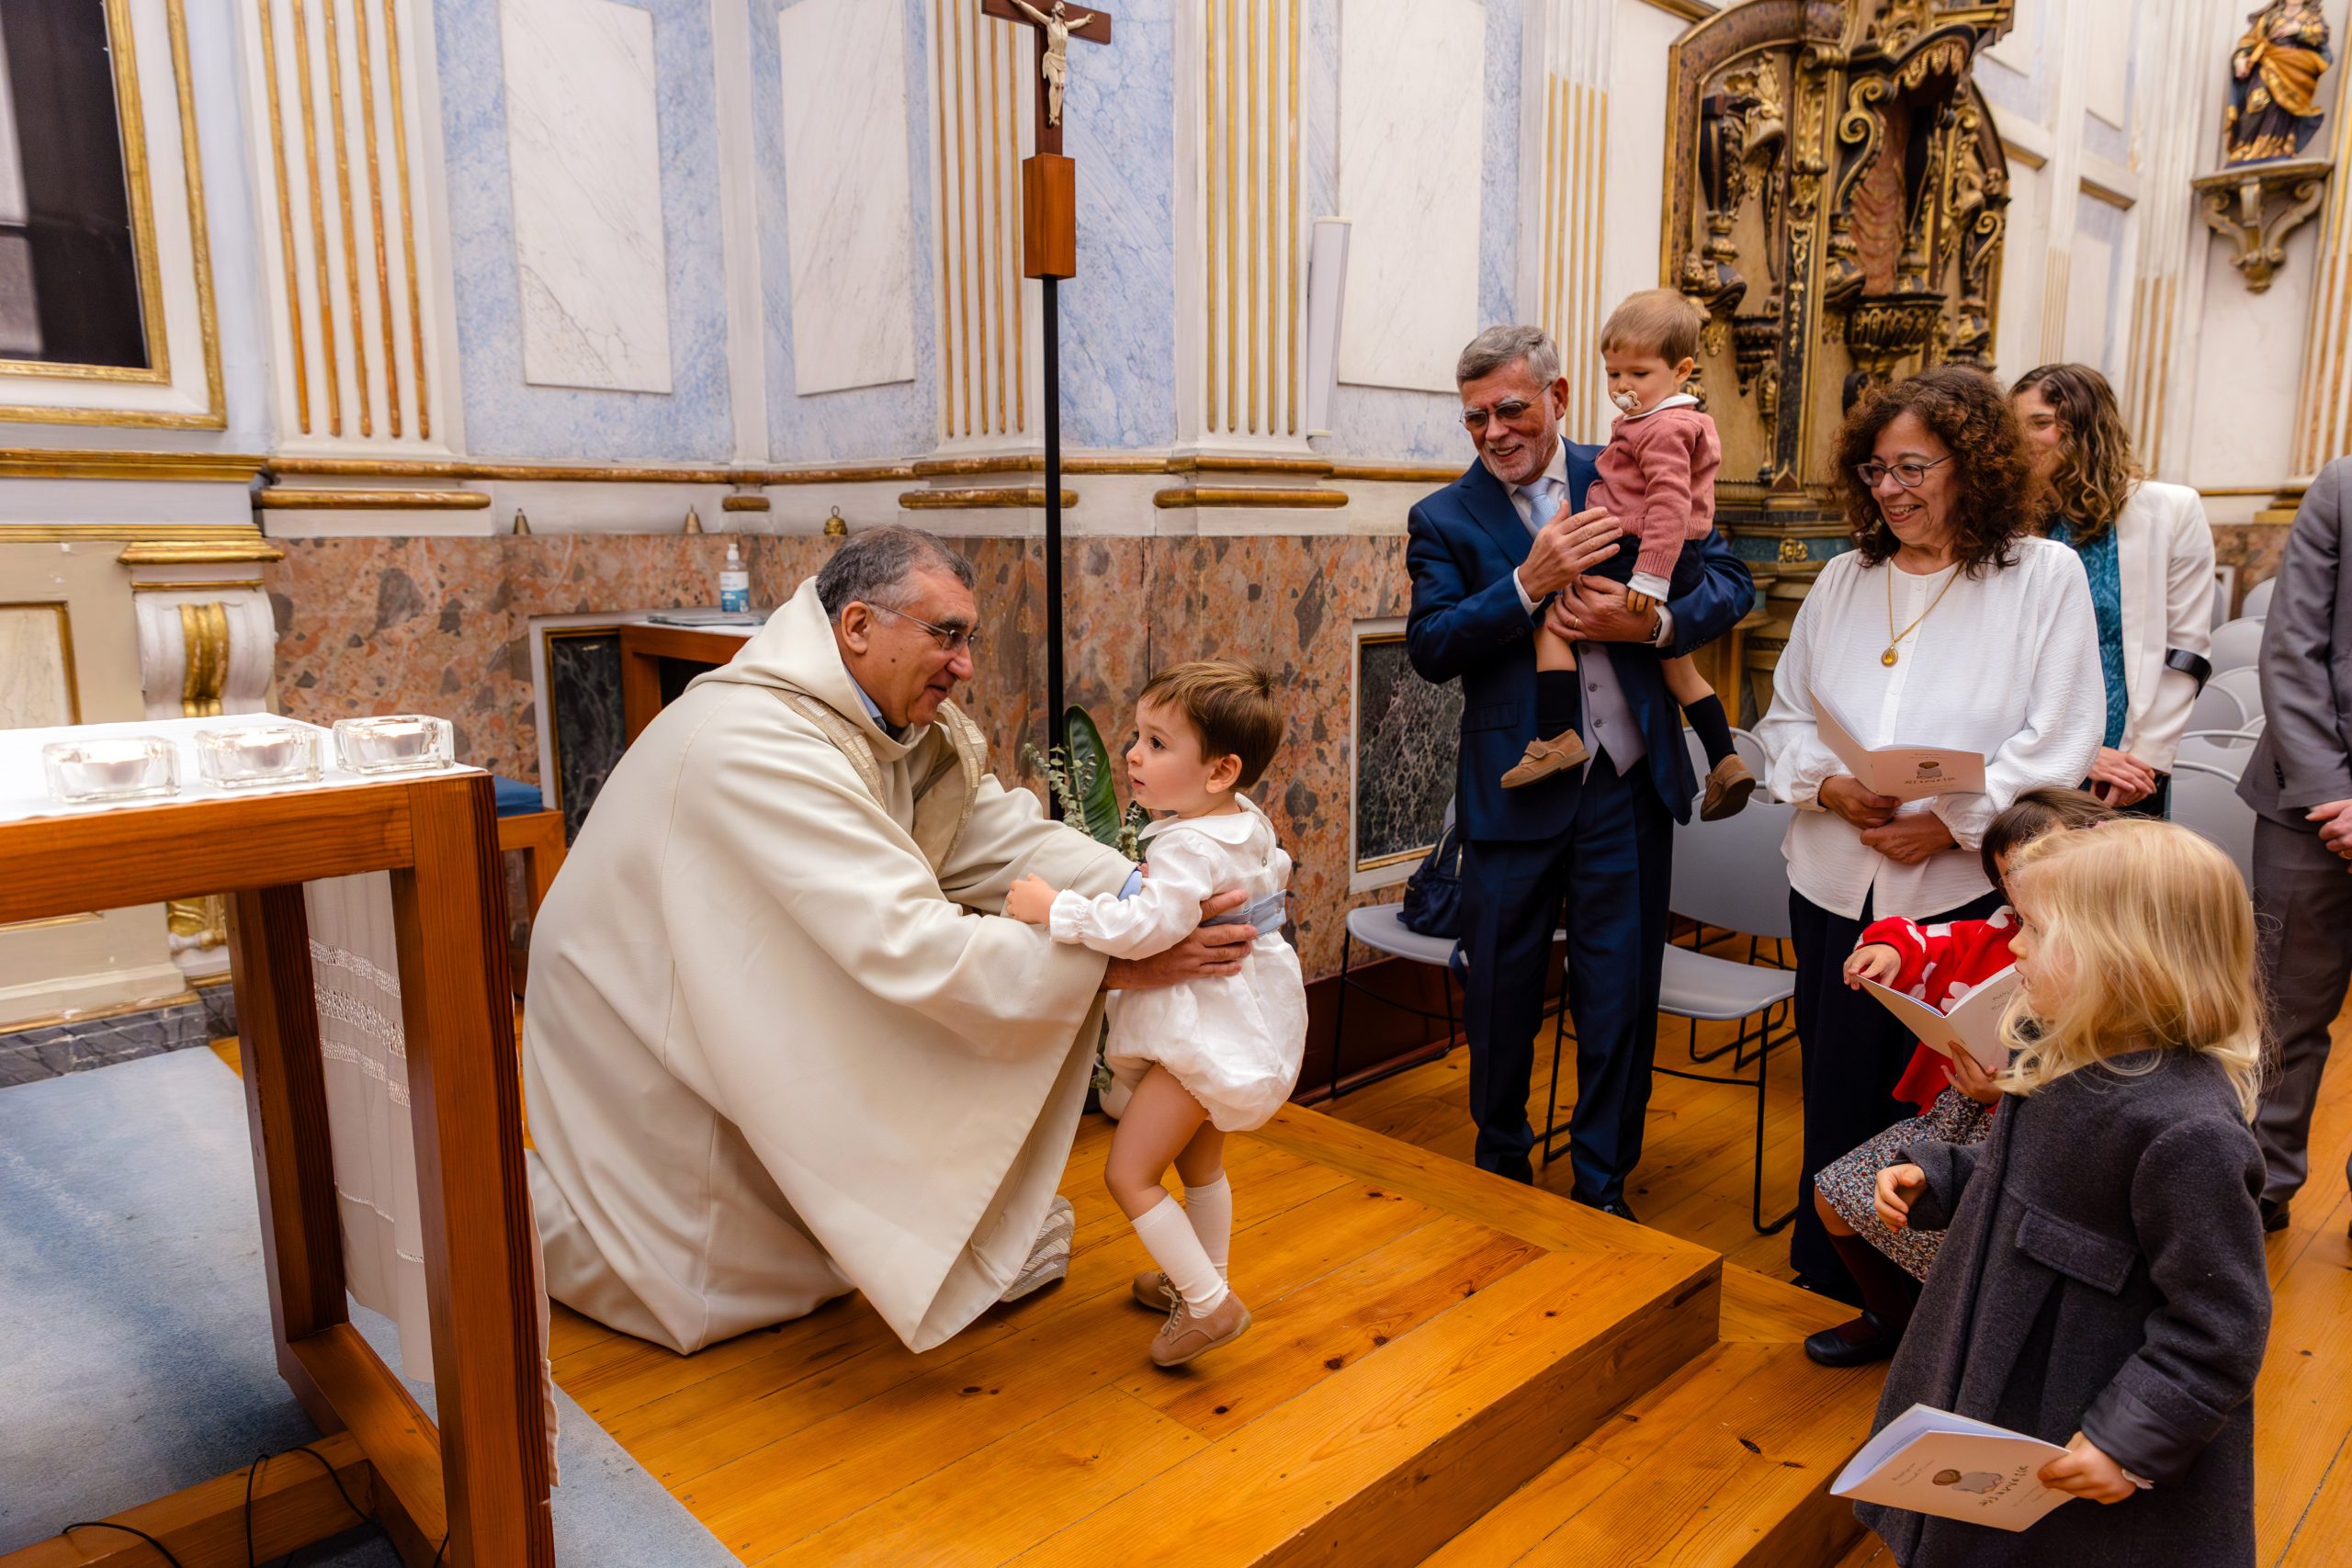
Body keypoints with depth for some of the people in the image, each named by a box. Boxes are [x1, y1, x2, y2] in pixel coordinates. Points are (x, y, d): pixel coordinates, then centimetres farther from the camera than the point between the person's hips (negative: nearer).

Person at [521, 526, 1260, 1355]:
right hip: (643, 1040, -7)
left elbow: (1005, 837, -14)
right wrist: (1112, 963, -39)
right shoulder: (757, 744, -36)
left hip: (751, 1020, 8)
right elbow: (910, 946, -41)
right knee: (711, 1300, 8)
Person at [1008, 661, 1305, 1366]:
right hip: (1240, 1018, 11)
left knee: (1129, 1174, -5)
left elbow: (1147, 927, -39)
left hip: (1204, 1034, -11)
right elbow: (1274, 873, 21)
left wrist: (1055, 908, -33)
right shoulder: (1250, 823, 2)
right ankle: (1203, 1281, 42)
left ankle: (1209, 1305, 1)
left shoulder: (1190, 847, -28)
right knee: (1199, 1160, 26)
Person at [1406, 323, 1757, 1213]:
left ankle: (1601, 1187, 27)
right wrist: (1530, 583, -21)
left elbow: (1731, 582, 2)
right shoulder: (1444, 519, 1)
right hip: (1511, 789, -1)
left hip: (1627, 780, 1)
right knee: (1500, 993, 11)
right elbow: (1429, 648, -10)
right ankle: (1501, 1165, 34)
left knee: (1620, 995, 9)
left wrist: (1648, 623, -16)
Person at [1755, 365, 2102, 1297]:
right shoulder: (1845, 579, 12)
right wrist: (1830, 785, -9)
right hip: (1836, 887, 4)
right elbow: (1785, 715, 11)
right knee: (1836, 1093, 11)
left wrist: (1949, 821, -16)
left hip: (1964, 888, -4)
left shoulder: (2044, 574, -1)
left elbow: (2061, 741, -8)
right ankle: (1828, 1281, 29)